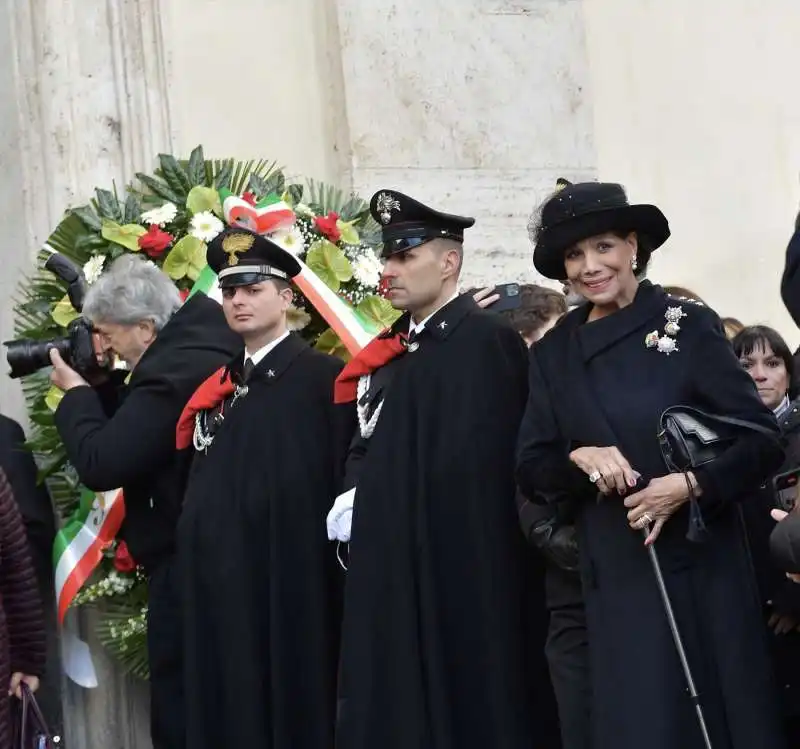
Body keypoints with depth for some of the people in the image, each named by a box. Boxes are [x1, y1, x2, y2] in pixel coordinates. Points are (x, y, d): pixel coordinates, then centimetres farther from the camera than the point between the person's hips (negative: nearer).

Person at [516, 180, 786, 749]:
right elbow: (532, 471, 7)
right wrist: (579, 458, -12)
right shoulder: (554, 354, 7)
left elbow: (763, 442, -6)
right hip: (616, 580, 3)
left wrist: (690, 486, -20)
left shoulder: (688, 326, -4)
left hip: (701, 571, -3)